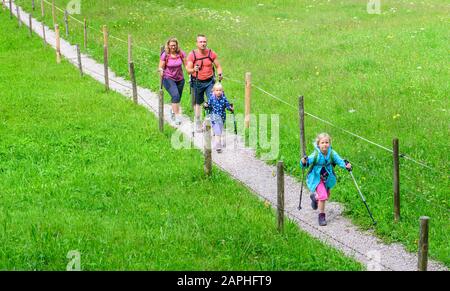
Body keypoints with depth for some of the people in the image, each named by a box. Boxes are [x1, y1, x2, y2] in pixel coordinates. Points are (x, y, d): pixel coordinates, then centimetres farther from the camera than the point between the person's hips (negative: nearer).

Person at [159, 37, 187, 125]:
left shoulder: (181, 54, -7)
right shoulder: (165, 55, -12)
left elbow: (186, 65, 2)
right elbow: (161, 68, -8)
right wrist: (161, 71, -30)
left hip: (180, 79, 4)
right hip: (168, 79, -3)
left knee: (178, 98, 14)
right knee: (175, 96, -24)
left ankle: (173, 111, 46)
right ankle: (177, 116, -20)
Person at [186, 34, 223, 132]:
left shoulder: (211, 54, -3)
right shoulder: (192, 55, -8)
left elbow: (218, 66, 5)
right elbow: (188, 70, -10)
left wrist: (220, 74, -15)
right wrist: (193, 70, -33)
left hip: (210, 82, 0)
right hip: (197, 82, 0)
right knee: (197, 103, 11)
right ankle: (198, 122, 25)